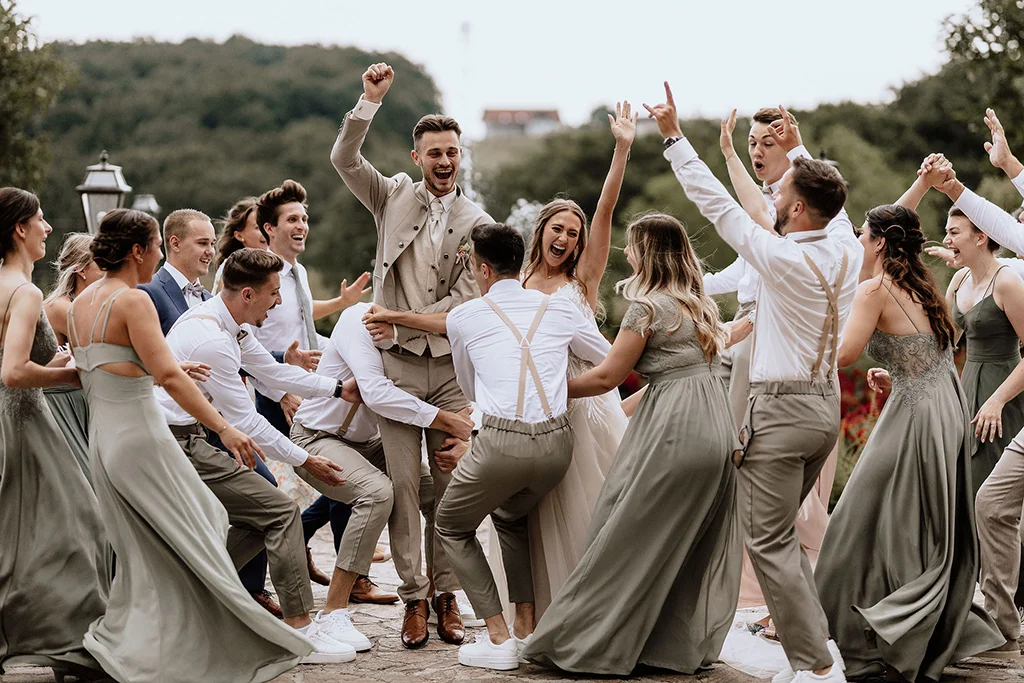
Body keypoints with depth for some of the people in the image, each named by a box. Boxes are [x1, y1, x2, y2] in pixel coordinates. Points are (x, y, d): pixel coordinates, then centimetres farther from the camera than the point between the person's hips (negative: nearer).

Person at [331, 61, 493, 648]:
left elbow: (465, 297, -1)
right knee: (404, 485, -2)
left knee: (451, 487, 2)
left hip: (452, 364, 0)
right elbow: (344, 159, -6)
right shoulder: (396, 196, 7)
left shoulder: (477, 222, 5)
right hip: (397, 363, 0)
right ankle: (414, 598, 3)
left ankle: (447, 596, 9)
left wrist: (405, 321, -9)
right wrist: (371, 101, -15)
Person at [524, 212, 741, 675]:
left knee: (630, 536, -3)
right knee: (694, 547, 11)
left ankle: (594, 643, 1)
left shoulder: (648, 306, -8)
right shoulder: (697, 303, 18)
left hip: (673, 429, -9)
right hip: (714, 425, 9)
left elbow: (608, 376, -7)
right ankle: (686, 645, 15)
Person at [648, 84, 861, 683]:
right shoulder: (846, 250, 1)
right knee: (783, 532, 20)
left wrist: (674, 135, -5)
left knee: (769, 540, -2)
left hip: (782, 409, -8)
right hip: (827, 404, 8)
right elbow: (830, 202, 23)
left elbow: (717, 205, -13)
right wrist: (798, 149, 34)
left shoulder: (783, 258, -18)